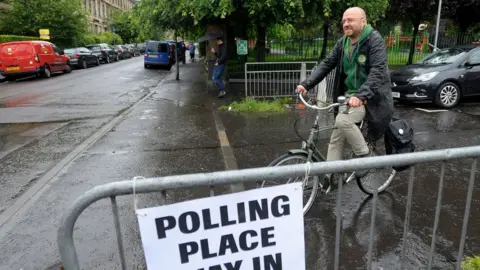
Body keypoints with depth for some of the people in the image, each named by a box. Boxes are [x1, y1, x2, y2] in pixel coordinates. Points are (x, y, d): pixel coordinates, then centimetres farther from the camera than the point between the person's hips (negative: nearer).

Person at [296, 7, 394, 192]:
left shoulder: (374, 40, -15)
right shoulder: (343, 42, 5)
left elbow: (378, 71, -26)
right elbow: (327, 64, 4)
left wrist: (361, 95, -41)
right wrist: (306, 84, -9)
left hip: (370, 97, -7)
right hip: (349, 95, 7)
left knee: (343, 121, -29)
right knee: (337, 136, 3)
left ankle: (364, 156, -7)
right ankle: (328, 177, 13)